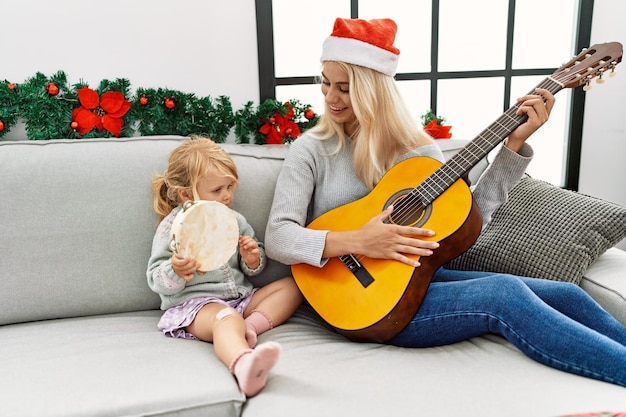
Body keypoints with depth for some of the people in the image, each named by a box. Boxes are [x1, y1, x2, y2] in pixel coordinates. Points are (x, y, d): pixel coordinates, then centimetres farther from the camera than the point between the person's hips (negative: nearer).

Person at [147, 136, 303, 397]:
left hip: (239, 296, 7)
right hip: (193, 302, -7)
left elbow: (252, 270, 20)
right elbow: (156, 280, -5)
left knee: (291, 286, 1)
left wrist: (253, 260, -5)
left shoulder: (235, 221, 12)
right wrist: (175, 272, -29)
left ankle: (253, 324, -25)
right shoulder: (173, 227, -3)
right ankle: (243, 364, -72)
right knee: (226, 318, -39)